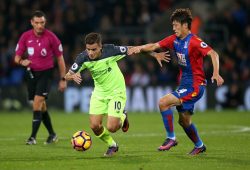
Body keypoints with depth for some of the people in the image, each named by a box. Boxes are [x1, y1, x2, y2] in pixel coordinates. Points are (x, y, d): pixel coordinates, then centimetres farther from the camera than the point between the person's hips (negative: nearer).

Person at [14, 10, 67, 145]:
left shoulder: (51, 37, -10)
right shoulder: (25, 37, -2)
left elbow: (60, 58, -2)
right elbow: (17, 57, 3)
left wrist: (63, 79, -2)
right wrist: (22, 61, -22)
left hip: (46, 73, -4)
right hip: (31, 72, 4)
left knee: (37, 102, -18)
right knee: (42, 106, 10)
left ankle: (33, 137, -17)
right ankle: (52, 134, 27)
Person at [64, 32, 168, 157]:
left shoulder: (110, 51, -26)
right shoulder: (83, 58, -18)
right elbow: (67, 75, -13)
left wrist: (155, 55, -5)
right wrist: (73, 76, -38)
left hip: (116, 91, -3)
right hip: (99, 92, 3)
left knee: (111, 127, -13)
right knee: (94, 126, -7)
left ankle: (122, 117, 25)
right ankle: (112, 145, 22)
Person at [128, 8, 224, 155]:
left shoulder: (194, 42, -19)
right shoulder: (175, 39, 5)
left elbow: (213, 54, -28)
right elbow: (155, 46, 7)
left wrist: (216, 74, -41)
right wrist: (140, 48, -11)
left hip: (195, 85, -9)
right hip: (184, 84, 9)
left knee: (163, 103, -19)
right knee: (184, 120, 16)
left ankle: (171, 138, -8)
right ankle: (199, 146, 36)